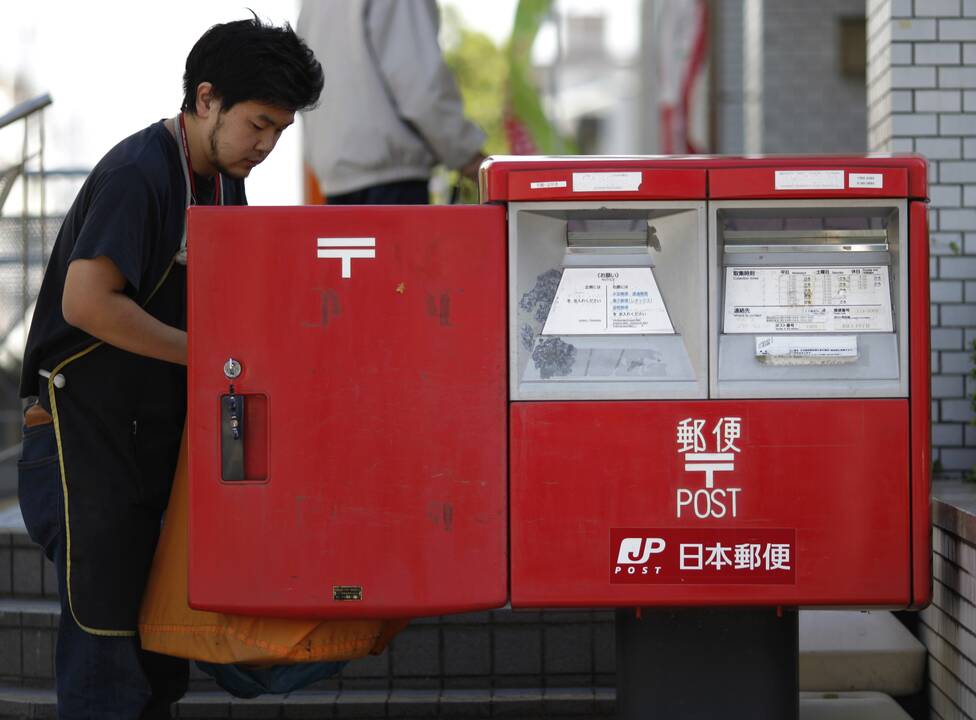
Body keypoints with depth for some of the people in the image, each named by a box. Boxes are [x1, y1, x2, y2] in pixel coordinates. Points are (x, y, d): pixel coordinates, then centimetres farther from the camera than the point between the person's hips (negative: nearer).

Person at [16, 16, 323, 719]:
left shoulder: (225, 180, 10)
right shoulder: (138, 173, -18)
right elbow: (86, 302, -26)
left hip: (162, 426, 9)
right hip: (88, 420, -9)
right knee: (105, 622, -6)